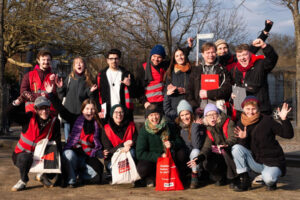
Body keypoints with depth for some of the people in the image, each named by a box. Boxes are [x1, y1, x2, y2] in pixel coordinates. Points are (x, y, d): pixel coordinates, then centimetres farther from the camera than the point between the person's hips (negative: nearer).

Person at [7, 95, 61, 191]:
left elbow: (57, 143, -6)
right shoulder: (29, 117, -12)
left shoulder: (54, 122, -6)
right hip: (22, 154, -2)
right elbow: (10, 113, -20)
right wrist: (17, 102, -36)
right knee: (25, 158, -37)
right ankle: (23, 181, -6)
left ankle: (44, 176, 16)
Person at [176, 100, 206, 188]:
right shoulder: (180, 128, -2)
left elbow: (197, 145, -20)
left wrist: (194, 126, -23)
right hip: (187, 156, 4)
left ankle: (194, 177, -19)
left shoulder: (199, 125, -14)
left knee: (195, 151, -33)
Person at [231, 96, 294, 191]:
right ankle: (245, 180, -9)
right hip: (255, 161, 4)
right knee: (236, 148, -19)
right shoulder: (241, 124, 1)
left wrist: (284, 119, -26)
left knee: (268, 179, -35)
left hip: (272, 162, -4)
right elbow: (242, 148, 0)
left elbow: (288, 135, -11)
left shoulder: (267, 120, -11)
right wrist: (243, 139, -21)